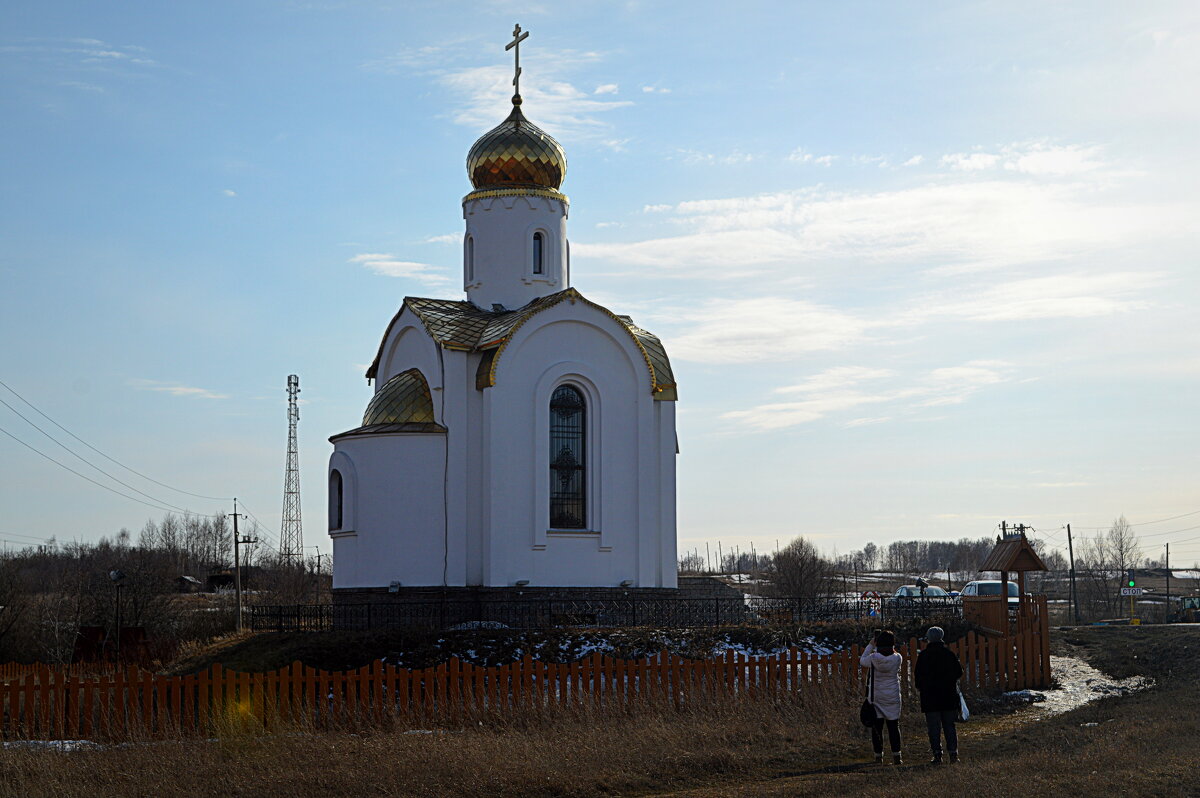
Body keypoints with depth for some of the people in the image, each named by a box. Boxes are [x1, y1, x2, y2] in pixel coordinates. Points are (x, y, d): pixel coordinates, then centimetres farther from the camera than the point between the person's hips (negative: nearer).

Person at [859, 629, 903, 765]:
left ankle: (878, 756, 10)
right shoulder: (897, 658, -11)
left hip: (876, 697, 0)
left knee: (877, 727, 8)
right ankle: (896, 756, 2)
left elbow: (862, 660, 10)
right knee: (893, 727, 7)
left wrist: (871, 645, 14)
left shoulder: (873, 658, -11)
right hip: (892, 698, 0)